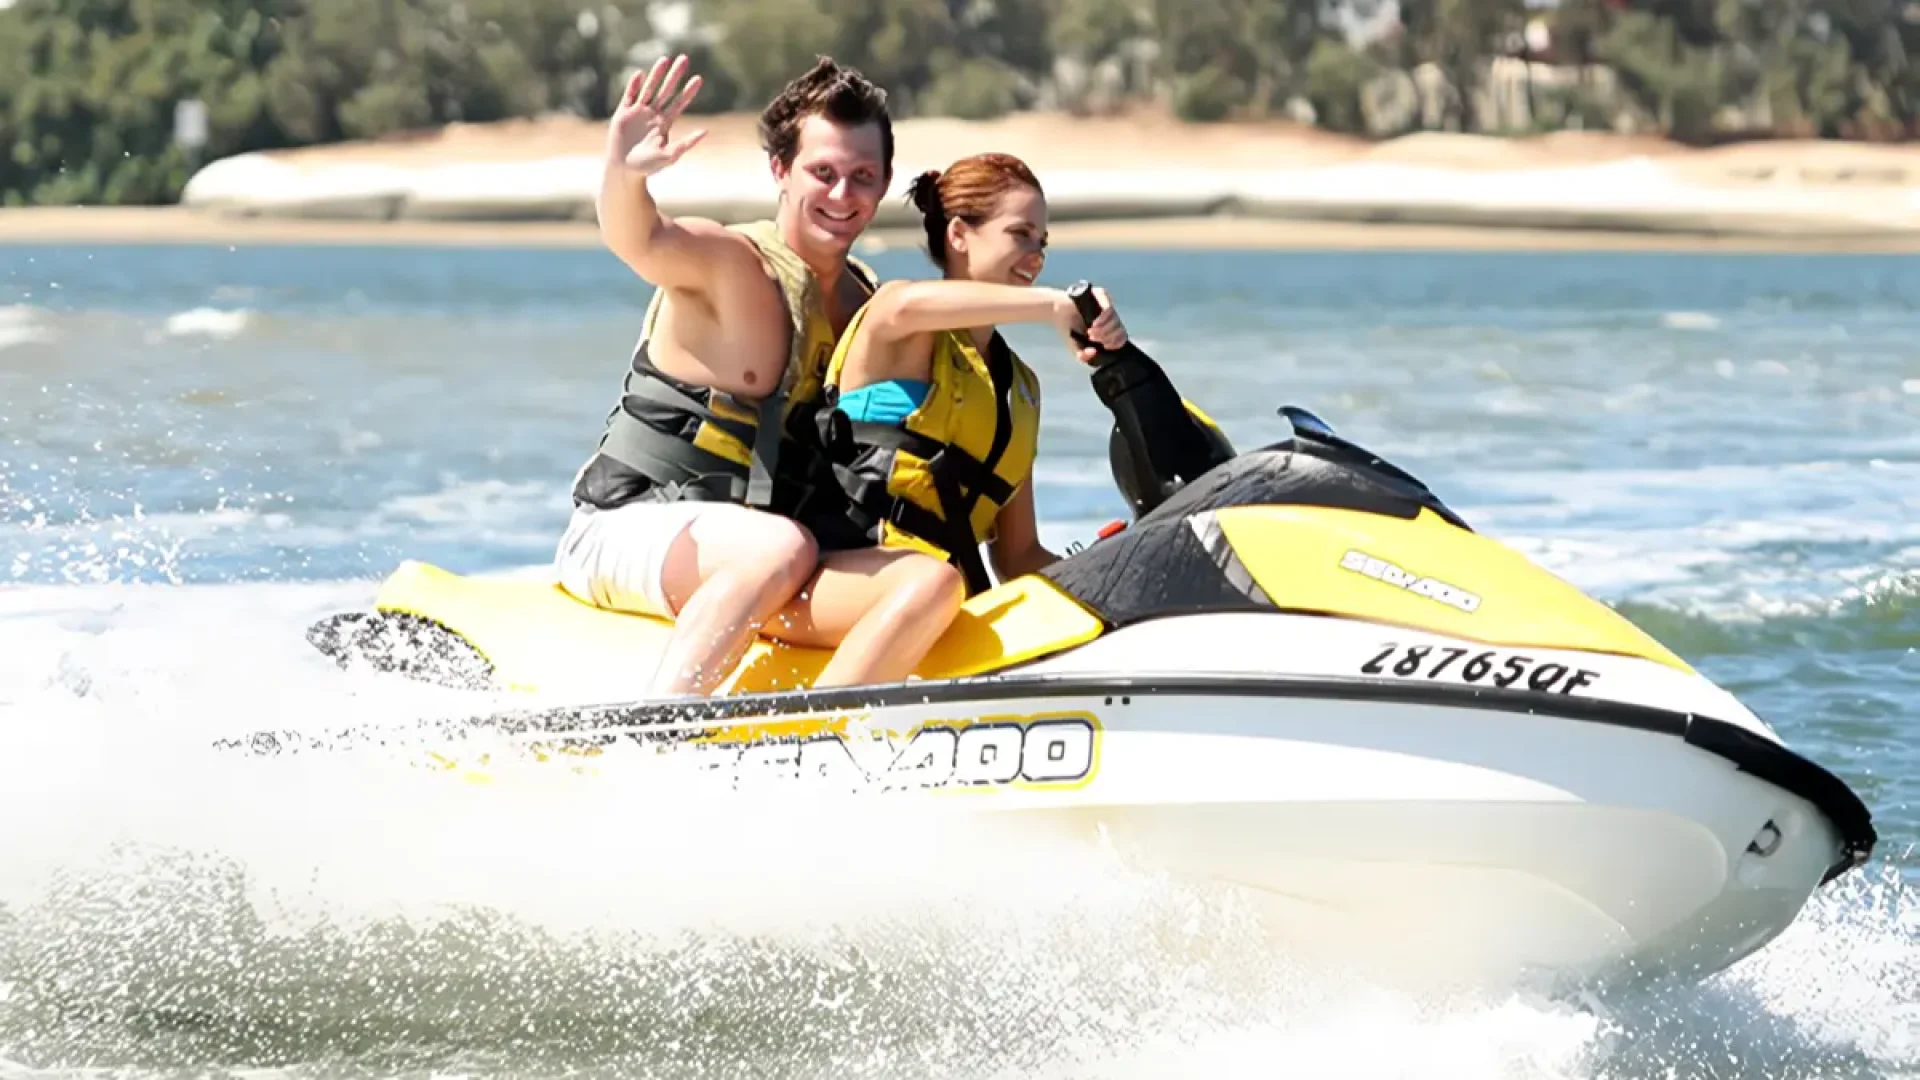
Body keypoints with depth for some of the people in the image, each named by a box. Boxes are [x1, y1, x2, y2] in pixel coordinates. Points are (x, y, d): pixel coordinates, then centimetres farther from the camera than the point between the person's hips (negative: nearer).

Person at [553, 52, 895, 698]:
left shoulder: (865, 302, 9)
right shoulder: (729, 263, -13)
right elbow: (637, 238, -36)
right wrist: (622, 171, -56)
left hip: (733, 550, 7)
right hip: (625, 529, -7)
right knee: (781, 549, -35)